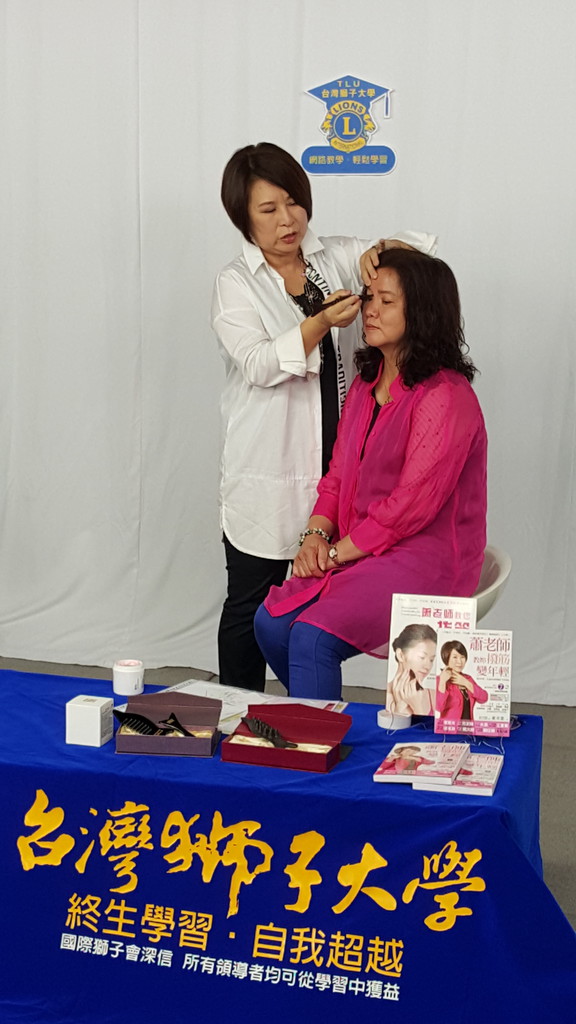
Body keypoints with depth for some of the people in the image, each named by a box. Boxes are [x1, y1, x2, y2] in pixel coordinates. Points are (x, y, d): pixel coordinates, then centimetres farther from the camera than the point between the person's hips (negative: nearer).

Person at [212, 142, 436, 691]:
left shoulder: (336, 258, 8)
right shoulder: (235, 284, -2)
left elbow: (420, 248, 8)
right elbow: (258, 364, -14)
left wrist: (381, 250, -14)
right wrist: (321, 324, -27)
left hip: (337, 466, 3)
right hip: (267, 475, -3)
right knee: (250, 604, 7)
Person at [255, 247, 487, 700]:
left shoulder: (445, 397, -15)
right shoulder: (366, 384, 13)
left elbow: (412, 502, -19)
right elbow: (338, 475, 15)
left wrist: (338, 551, -14)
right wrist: (317, 535, -3)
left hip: (425, 560, -8)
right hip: (357, 553, 8)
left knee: (313, 637, -24)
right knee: (271, 622, -9)